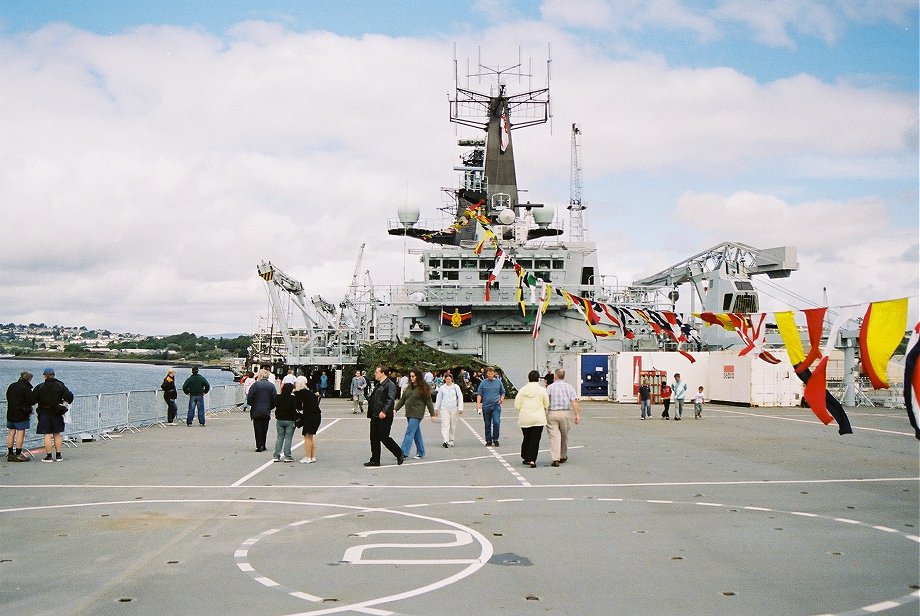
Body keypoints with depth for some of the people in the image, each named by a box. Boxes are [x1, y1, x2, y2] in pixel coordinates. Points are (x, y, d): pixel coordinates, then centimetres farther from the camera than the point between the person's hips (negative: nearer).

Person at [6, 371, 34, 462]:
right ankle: (18, 455, -3)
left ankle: (10, 454, 14)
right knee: (20, 433, -3)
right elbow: (30, 401, -14)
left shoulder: (11, 386, 10)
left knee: (11, 433, 11)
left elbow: (8, 398, 18)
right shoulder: (26, 388, -14)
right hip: (21, 414, -7)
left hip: (10, 413, 8)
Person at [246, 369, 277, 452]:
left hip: (256, 411, -3)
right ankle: (263, 446, 17)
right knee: (264, 429, 13)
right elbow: (275, 400, 0)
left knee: (258, 429, 4)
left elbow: (249, 399, -9)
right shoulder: (271, 386, 1)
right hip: (267, 412, 3)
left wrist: (251, 405, 10)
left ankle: (259, 446, -1)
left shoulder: (255, 384, -8)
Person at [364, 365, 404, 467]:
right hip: (375, 416, 9)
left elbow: (391, 400, -22)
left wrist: (384, 411, -31)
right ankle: (375, 460, 15)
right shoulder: (378, 385, 18)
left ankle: (400, 454, 13)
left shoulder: (390, 385, -12)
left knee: (384, 437, -5)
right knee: (374, 438, 8)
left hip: (384, 417, -9)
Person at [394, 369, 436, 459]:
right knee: (416, 433, 12)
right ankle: (421, 453, 20)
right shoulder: (409, 387, 12)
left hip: (417, 414, -7)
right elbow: (402, 399, 14)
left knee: (409, 433, -11)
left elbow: (428, 401, -5)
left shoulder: (423, 388, -7)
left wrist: (432, 414, -4)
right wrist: (395, 409, 5)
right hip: (409, 414, 7)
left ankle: (403, 453, -14)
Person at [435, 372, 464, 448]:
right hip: (444, 408, 0)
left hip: (454, 408, 0)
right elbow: (439, 399, 13)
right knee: (445, 425, -12)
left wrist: (460, 408, -5)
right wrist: (436, 408, 11)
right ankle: (445, 441, -20)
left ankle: (451, 441, 16)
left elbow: (460, 398, 2)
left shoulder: (456, 387, 3)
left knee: (453, 426, 6)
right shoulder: (442, 388, 6)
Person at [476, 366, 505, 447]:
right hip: (486, 406, 0)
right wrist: (478, 403, -11)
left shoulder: (498, 382, 9)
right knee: (487, 425, 8)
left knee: (496, 422, -14)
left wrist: (502, 398, -1)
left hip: (496, 406, 0)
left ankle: (495, 440, -1)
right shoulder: (483, 383, 5)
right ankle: (488, 441, 17)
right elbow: (479, 394, 2)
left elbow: (502, 392, 19)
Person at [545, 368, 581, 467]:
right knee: (564, 436, 17)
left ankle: (556, 459, -13)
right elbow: (574, 401, -2)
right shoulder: (569, 387, 6)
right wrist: (577, 414, -2)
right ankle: (563, 456, 30)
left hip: (552, 413, -2)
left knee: (554, 436, -4)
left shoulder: (550, 387, 1)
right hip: (565, 413, 2)